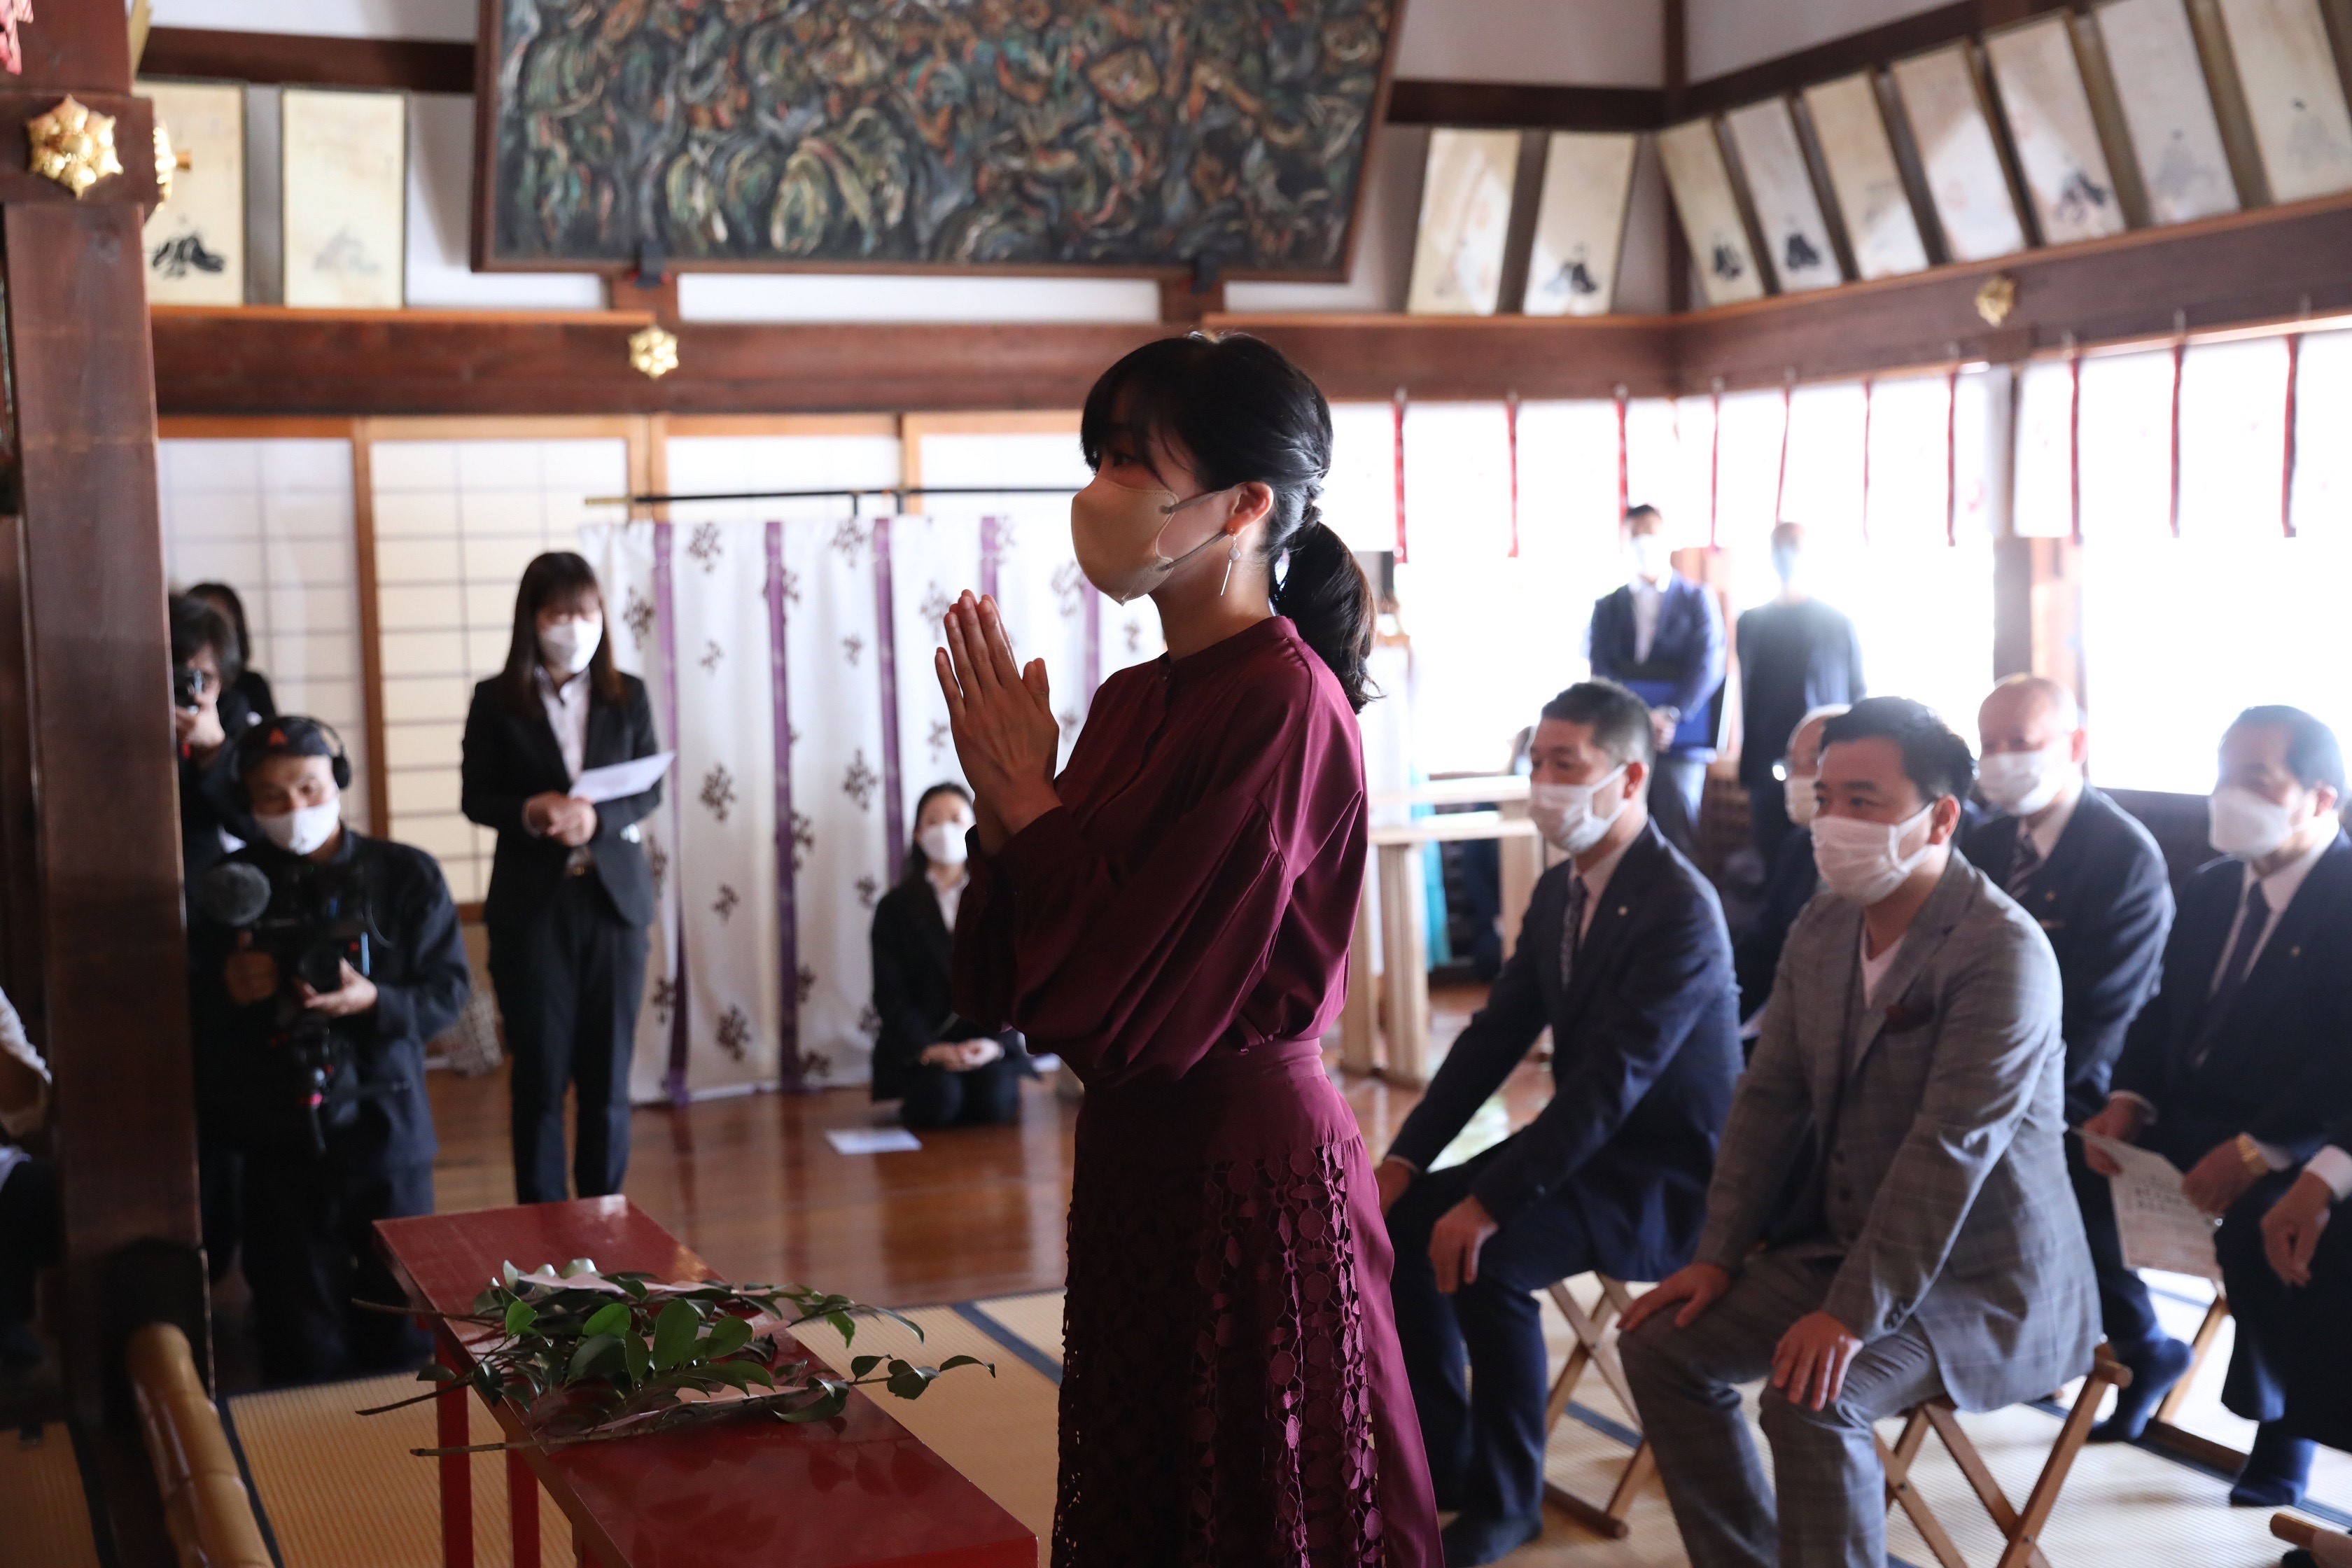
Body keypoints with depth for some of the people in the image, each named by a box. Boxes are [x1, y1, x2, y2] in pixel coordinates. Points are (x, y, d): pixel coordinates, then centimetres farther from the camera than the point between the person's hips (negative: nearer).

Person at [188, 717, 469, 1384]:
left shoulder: (406, 874, 0)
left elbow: (448, 990, -3)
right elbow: (197, 1015, 8)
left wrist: (376, 1001, -20)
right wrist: (227, 991, -14)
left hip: (384, 1124, -1)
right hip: (279, 1136, 1)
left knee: (404, 1337, 6)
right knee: (302, 1350, 6)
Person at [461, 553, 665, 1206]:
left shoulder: (628, 696, 6)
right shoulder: (497, 700, 1)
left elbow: (651, 791, 3)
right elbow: (475, 798, 2)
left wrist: (598, 818, -17)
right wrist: (527, 813, -19)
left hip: (614, 896, 2)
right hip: (531, 902, -1)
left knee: (608, 1070, 6)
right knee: (540, 1071, 2)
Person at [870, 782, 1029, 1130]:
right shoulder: (896, 906, 6)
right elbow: (890, 993, -1)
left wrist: (993, 1042, -15)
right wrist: (928, 1047, -18)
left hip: (987, 1039, 1)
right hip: (918, 1043, -1)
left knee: (995, 1101, -28)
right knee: (940, 1100, -30)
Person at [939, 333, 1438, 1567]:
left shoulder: (1283, 704, -19)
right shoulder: (1134, 700, 5)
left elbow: (1136, 1005, -22)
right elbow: (1006, 986, 7)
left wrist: (1024, 801, -13)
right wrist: (1003, 797, -7)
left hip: (1252, 1184, -8)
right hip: (1134, 1164, 8)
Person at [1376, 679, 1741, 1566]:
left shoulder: (1680, 909, -23)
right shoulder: (1559, 890, 5)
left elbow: (1613, 1082, -29)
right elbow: (1495, 1035, 6)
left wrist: (1489, 1204, -32)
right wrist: (1405, 1158, -4)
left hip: (1665, 1176, -9)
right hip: (1583, 1145, 9)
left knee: (1486, 1259, -27)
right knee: (1402, 1222, -3)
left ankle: (1505, 1497, -7)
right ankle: (1441, 1460, 11)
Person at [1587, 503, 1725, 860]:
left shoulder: (1697, 599, 10)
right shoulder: (1607, 606, 16)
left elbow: (1708, 665, -1)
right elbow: (1599, 669, 4)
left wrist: (1672, 715, -17)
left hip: (1680, 736, -2)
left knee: (1677, 830, -8)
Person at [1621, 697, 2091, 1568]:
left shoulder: (2004, 953, -20)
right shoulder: (1822, 930, 4)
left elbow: (1949, 1152, -26)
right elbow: (1770, 1100, 7)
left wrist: (1854, 1315, -28)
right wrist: (1717, 1259, 0)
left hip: (1978, 1276, -8)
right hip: (1840, 1241, 8)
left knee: (1811, 1398, -29)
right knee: (1662, 1344, -1)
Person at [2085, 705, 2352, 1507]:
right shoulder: (2210, 889, 13)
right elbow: (2163, 1009, 14)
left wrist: (2259, 1149, -29)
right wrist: (2128, 1102, -5)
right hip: (2184, 1124, 7)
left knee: (2254, 1223, -35)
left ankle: (2279, 1416, -7)